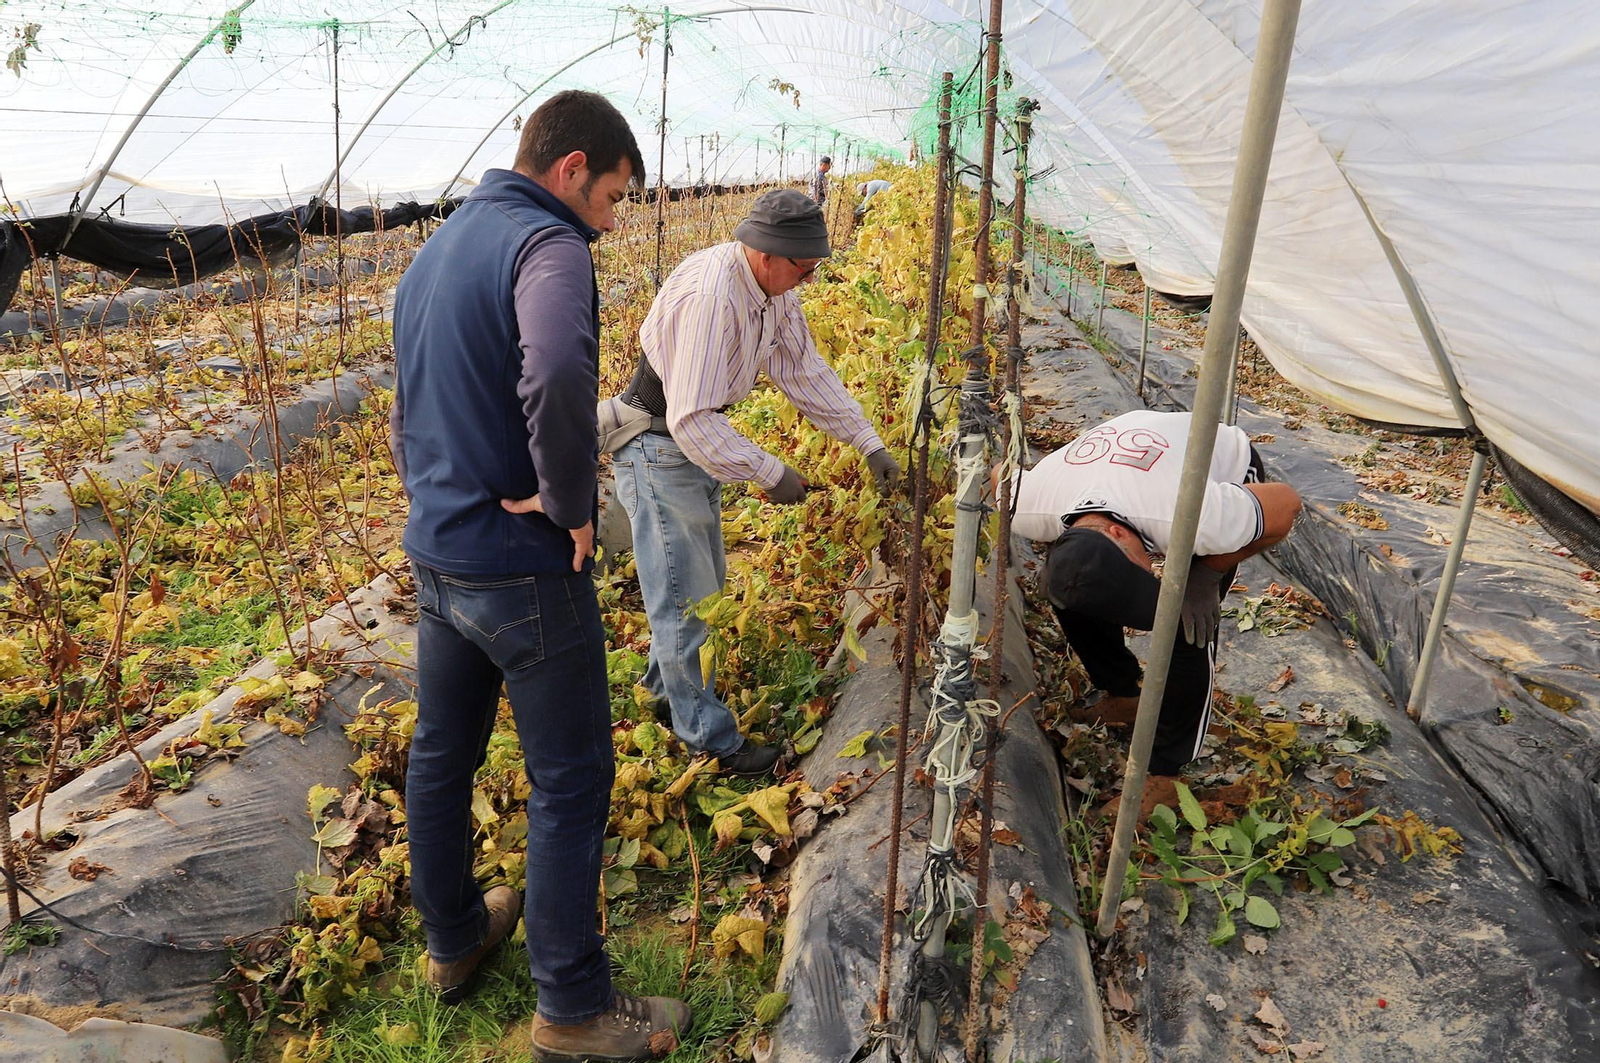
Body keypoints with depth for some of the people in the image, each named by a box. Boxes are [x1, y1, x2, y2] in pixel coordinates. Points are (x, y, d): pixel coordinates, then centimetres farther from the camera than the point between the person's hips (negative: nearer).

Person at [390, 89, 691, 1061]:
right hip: (526, 572, -9)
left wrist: (438, 506, 19)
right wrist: (571, 501, -24)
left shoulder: (434, 252, 13)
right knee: (570, 781, 5)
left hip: (435, 562, 9)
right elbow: (556, 372, -38)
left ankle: (454, 940, 42)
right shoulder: (547, 243, -16)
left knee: (443, 755, 21)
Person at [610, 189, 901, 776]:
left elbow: (805, 370, 7)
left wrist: (869, 443, 5)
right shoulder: (709, 295, -32)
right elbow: (691, 419, -34)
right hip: (658, 447, -9)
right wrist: (769, 473, -26)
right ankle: (708, 737, 16)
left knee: (704, 581, 22)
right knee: (685, 594, 1)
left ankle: (667, 683, 43)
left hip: (700, 440, 9)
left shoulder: (773, 288, -3)